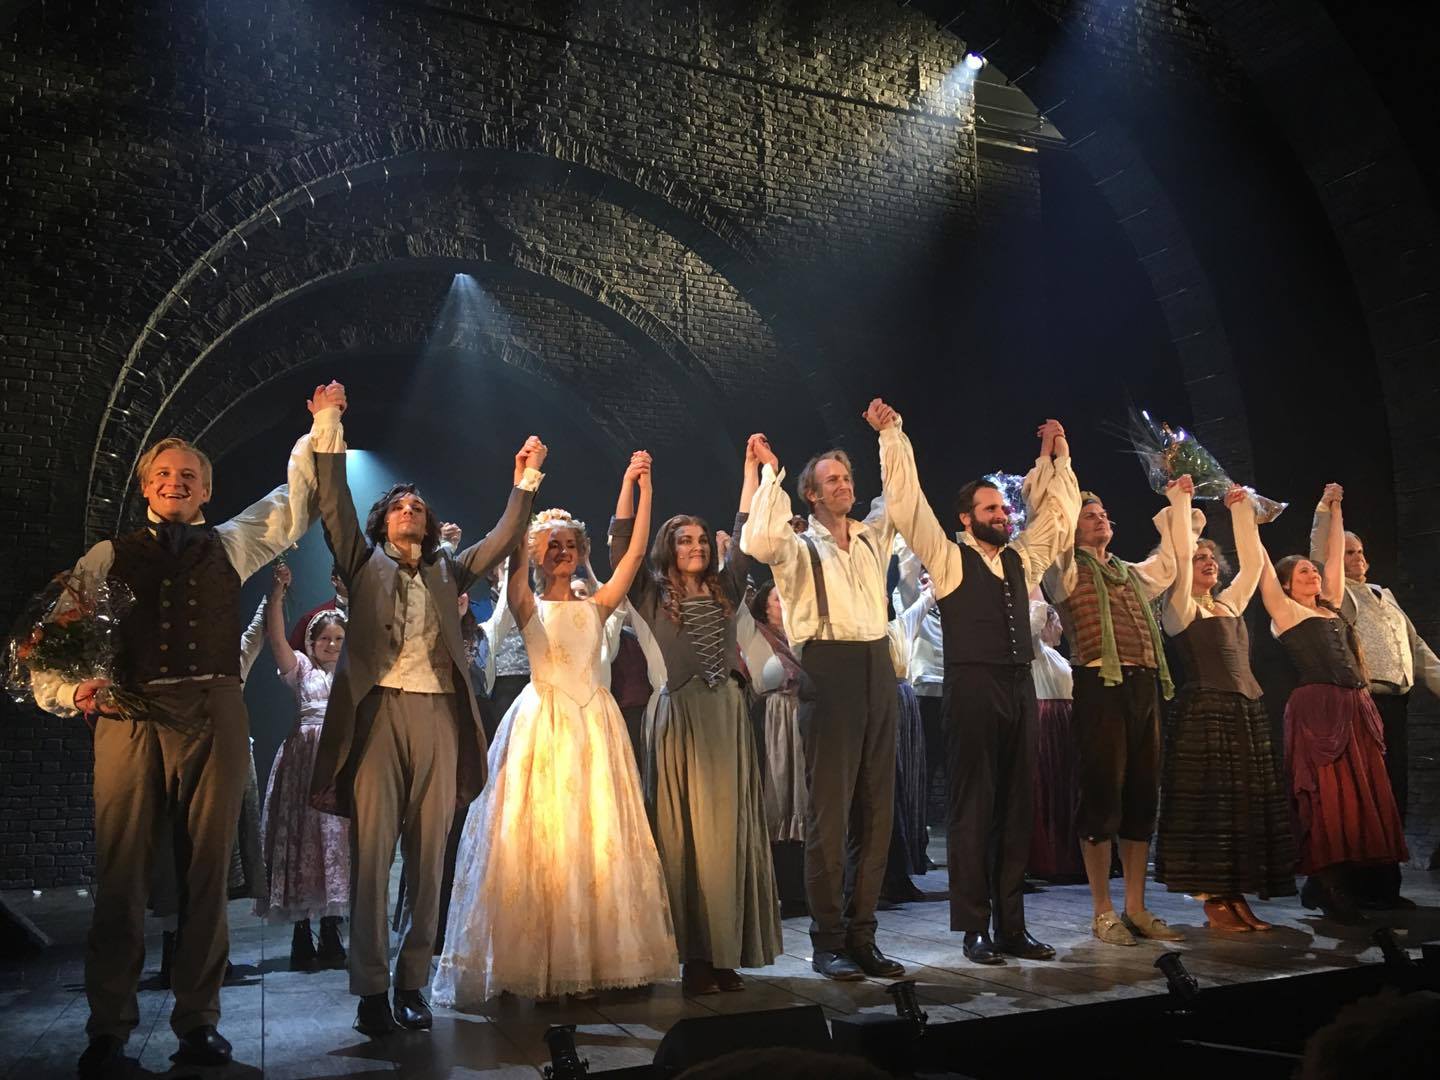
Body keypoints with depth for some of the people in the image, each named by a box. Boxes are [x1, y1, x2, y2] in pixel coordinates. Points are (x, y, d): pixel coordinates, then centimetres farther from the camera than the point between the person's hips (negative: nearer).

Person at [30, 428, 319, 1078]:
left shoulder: (230, 545, 20)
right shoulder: (108, 556, 15)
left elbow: (299, 498, 26)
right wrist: (73, 690, -8)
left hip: (213, 715, 1)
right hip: (130, 714, -1)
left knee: (208, 871, 1)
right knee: (120, 872, -3)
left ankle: (198, 1021, 10)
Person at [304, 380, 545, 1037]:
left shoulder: (447, 572, 22)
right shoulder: (364, 563, 15)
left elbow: (502, 540, 18)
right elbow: (333, 504, 4)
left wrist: (526, 481, 13)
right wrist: (328, 427, -2)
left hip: (438, 715, 3)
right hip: (377, 710, -2)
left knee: (428, 855, 3)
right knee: (371, 850, -6)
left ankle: (413, 983, 10)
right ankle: (370, 989, -1)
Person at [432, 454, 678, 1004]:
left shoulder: (596, 606, 11)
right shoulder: (527, 606, 4)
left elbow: (635, 551, 3)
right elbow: (514, 557, -14)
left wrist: (641, 487, -2)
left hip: (595, 725, 3)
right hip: (542, 725, -3)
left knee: (600, 838, 3)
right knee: (537, 838, -4)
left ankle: (601, 954, 11)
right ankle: (533, 962, 4)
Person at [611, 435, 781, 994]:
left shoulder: (724, 590, 14)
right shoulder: (654, 596, 7)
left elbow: (747, 533, 14)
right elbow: (622, 542, 0)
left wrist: (751, 468, 13)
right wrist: (632, 482, -3)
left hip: (729, 714, 3)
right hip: (681, 717, -3)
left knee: (730, 830, 2)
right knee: (684, 832, -2)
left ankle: (726, 952, 7)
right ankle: (694, 954, 3)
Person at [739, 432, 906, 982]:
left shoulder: (873, 536, 17)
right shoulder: (799, 547, 2)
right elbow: (756, 541, -19)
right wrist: (770, 472, -10)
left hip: (877, 668, 6)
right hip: (830, 671, -6)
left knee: (876, 809, 8)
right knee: (829, 811, -3)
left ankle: (862, 936, 17)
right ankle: (828, 942, 5)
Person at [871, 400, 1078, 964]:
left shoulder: (1023, 558, 17)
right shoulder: (948, 558, 2)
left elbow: (1057, 514, 30)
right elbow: (907, 501, -3)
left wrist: (1055, 460, 29)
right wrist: (892, 436, -4)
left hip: (1020, 689, 6)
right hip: (972, 689, -6)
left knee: (1017, 809, 8)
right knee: (972, 809, -2)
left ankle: (1012, 926, 16)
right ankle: (975, 929, 5)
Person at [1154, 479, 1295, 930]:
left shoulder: (1230, 604, 19)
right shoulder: (1181, 607, -1)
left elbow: (1253, 561, 21)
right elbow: (1179, 552, -11)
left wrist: (1241, 509, 21)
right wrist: (1182, 499, -6)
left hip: (1248, 711, 7)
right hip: (1205, 710, -7)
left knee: (1248, 803, 6)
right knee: (1208, 803, -6)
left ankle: (1236, 896, 12)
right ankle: (1213, 901, -1)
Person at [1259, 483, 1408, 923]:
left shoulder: (1331, 606, 19)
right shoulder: (1285, 610, 2)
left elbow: (1335, 555, 25)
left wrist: (1332, 509, 29)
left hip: (1356, 708, 7)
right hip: (1317, 708, -7)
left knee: (1361, 796, 7)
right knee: (1326, 798, -8)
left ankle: (1325, 885, 14)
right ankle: (1330, 889, -2)